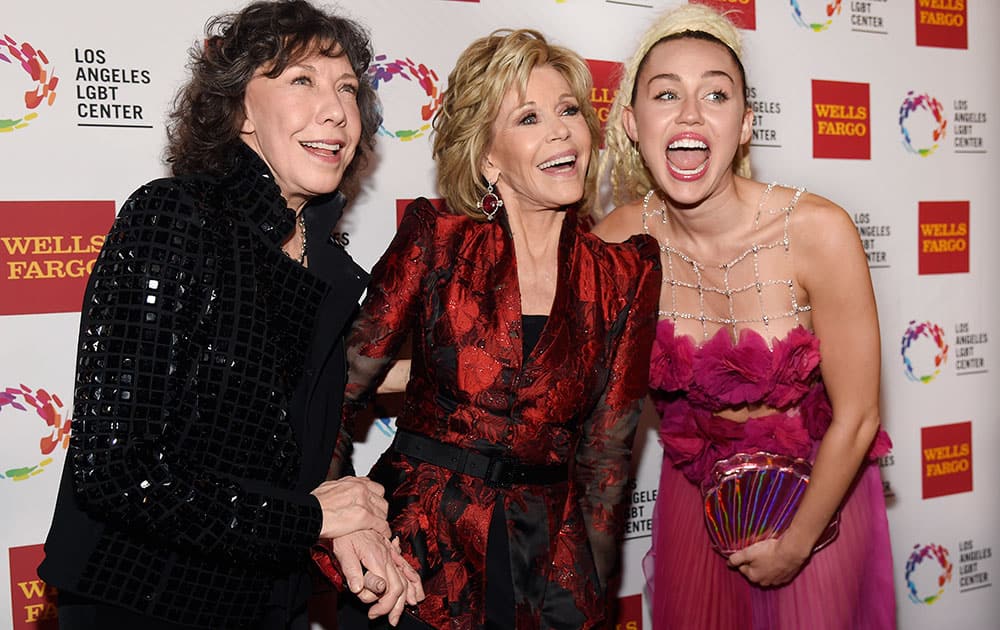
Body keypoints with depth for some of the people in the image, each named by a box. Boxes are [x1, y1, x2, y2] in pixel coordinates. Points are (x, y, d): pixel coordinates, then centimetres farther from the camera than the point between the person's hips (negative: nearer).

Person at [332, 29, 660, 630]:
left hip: (549, 561, 2)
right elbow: (340, 384, -5)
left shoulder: (626, 271, -2)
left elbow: (606, 449, 1)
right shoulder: (435, 238, -7)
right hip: (418, 555, -1)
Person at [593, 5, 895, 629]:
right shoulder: (620, 242, -18)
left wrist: (795, 544, -8)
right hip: (698, 485, 2)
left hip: (817, 482, -2)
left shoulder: (819, 231, -26)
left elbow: (856, 417, -17)